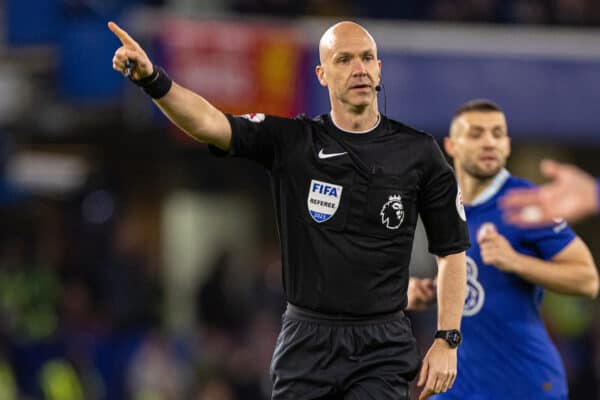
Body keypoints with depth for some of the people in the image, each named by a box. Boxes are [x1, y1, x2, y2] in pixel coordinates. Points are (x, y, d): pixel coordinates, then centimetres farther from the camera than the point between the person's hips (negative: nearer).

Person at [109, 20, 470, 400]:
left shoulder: (419, 152, 2)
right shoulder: (290, 141, 1)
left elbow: (452, 250, 7)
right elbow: (207, 122, -13)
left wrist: (447, 341, 0)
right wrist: (152, 79, -32)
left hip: (383, 348, -1)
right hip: (307, 343, 1)